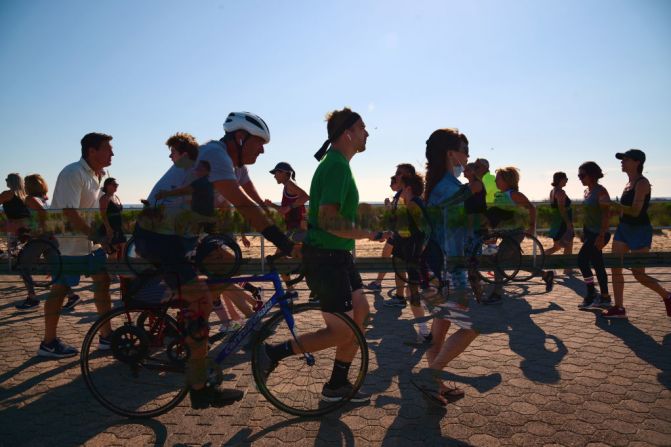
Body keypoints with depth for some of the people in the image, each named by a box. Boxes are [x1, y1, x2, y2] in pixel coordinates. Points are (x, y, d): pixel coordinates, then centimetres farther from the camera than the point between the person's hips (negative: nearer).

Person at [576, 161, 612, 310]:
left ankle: (591, 294, -3)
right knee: (597, 266, 11)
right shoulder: (587, 191, 12)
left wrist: (601, 235, -24)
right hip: (590, 232, 9)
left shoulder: (601, 191, -13)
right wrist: (584, 233, 20)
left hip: (598, 233, -9)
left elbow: (606, 214, -19)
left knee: (582, 260, -14)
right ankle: (605, 298, 18)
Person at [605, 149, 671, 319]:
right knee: (615, 269, 3)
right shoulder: (629, 183, 11)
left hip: (639, 231, -8)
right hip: (623, 229, 9)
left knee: (639, 274, -2)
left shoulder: (642, 183, -15)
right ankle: (618, 308, 9)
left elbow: (635, 211, -23)